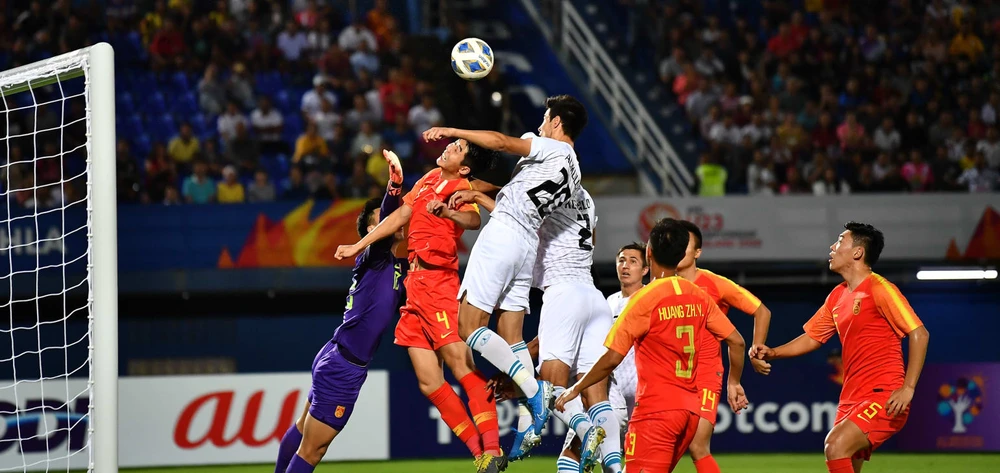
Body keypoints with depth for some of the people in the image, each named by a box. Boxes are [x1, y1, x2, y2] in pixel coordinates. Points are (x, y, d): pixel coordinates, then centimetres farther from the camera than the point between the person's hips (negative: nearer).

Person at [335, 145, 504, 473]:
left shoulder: (461, 189, -6)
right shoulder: (430, 179, 17)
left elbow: (473, 220, -27)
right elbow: (400, 216, 28)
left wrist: (447, 211, -47)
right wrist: (358, 246, 32)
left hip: (438, 282, -8)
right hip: (414, 285, 8)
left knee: (460, 363, -20)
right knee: (430, 384, 1)